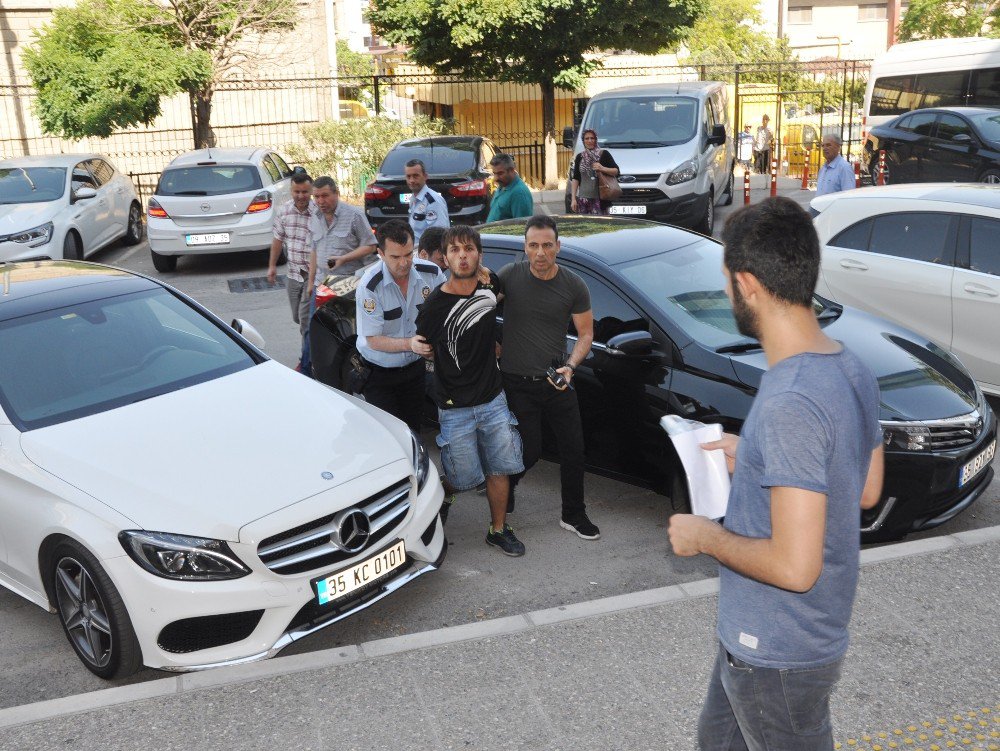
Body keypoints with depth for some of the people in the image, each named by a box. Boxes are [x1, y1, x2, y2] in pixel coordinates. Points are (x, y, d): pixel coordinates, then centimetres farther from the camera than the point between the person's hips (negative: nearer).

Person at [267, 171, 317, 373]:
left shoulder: (318, 212, -15)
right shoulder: (283, 211, 2)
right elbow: (278, 239, 13)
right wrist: (272, 265, 14)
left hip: (313, 273, -6)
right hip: (292, 272, 6)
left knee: (306, 319, -6)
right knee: (298, 317, 16)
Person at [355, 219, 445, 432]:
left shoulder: (431, 274, -10)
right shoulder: (370, 286, -21)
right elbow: (373, 340, -19)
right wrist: (410, 344, -34)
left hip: (415, 367, 4)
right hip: (379, 372, -3)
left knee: (413, 431, 11)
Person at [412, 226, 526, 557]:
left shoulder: (490, 284, -4)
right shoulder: (434, 305, -16)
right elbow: (429, 350, 2)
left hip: (493, 401, 4)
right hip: (455, 408, -4)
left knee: (500, 469, 9)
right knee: (462, 480, 2)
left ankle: (498, 530, 27)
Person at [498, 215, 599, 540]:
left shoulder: (574, 286, -5)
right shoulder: (509, 276, -8)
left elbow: (585, 334, 1)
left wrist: (570, 365, -15)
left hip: (557, 381, 2)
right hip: (517, 382, -2)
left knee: (573, 449, 5)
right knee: (530, 451, 0)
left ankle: (574, 516, 22)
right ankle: (504, 487, 33)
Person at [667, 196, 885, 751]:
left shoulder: (789, 404, -33)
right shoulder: (852, 372, -4)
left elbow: (795, 566, -33)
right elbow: (866, 490, 9)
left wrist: (704, 537, -17)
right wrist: (755, 460, 10)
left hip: (778, 655, -9)